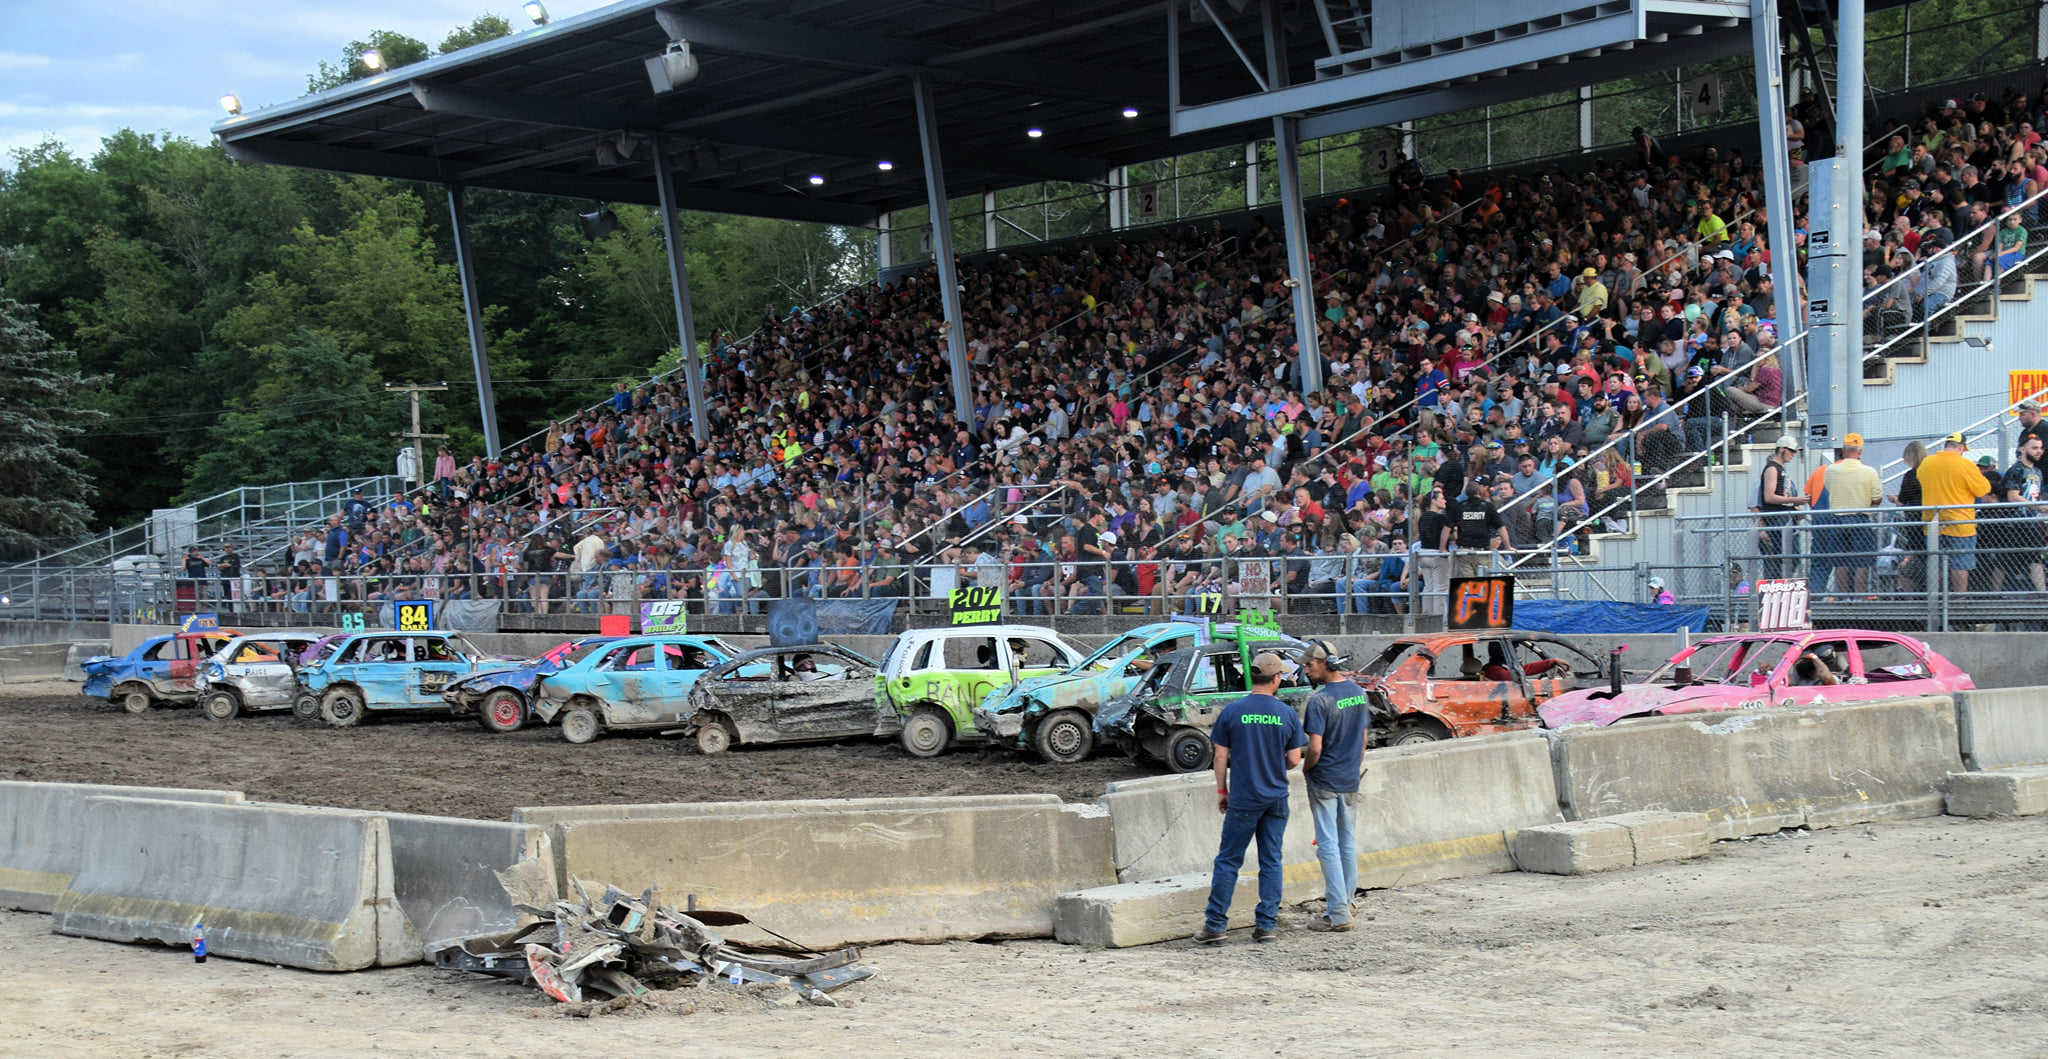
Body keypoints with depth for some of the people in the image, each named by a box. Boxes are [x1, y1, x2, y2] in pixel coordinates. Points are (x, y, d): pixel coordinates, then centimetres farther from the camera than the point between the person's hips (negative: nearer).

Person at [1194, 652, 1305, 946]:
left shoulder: (1232, 712, -6)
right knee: (1271, 861, 9)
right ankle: (1267, 924, 10)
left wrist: (1221, 791, 9)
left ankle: (1216, 924, 2)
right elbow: (1294, 760, 1)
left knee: (1228, 861, 3)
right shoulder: (1287, 714, -3)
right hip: (1276, 799, 2)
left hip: (1242, 798, -2)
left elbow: (1221, 757, -3)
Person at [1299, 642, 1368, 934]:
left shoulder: (1320, 700, -19)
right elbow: (1363, 740, 12)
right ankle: (1345, 901, 25)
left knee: (1329, 847, -3)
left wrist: (1305, 769, -3)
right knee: (1348, 845, 15)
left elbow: (1315, 748, -21)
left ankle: (1338, 915, -3)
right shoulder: (1359, 693, 5)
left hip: (1325, 782, -7)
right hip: (1351, 780, 7)